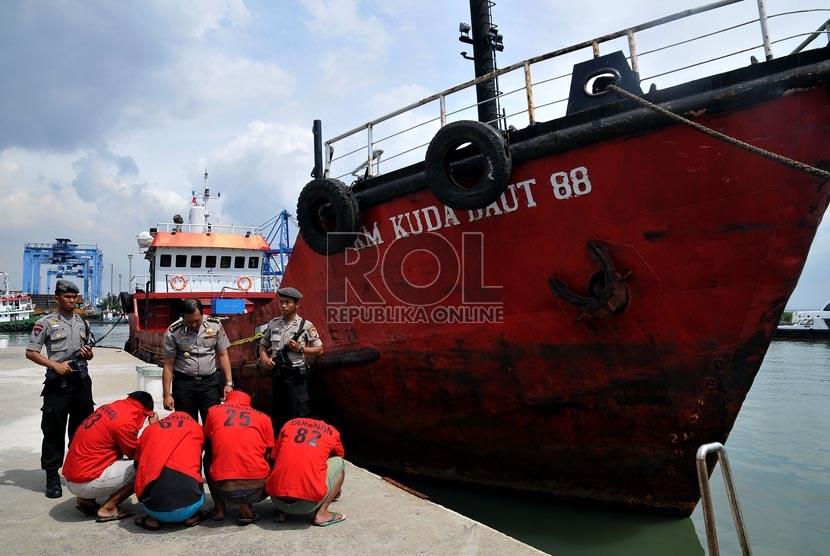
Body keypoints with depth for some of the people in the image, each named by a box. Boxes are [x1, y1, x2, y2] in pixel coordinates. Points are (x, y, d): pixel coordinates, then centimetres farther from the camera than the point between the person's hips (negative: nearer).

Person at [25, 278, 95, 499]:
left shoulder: (83, 323, 12)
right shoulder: (46, 323, -3)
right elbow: (30, 352, -6)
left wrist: (88, 354, -3)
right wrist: (55, 365, -17)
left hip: (82, 381, 5)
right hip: (58, 383, -5)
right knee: (54, 431, 0)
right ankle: (52, 476, 9)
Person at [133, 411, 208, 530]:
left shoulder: (150, 429, 19)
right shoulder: (197, 428, 15)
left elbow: (138, 468, 30)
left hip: (154, 508, 1)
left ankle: (153, 519, 15)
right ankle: (190, 516, 13)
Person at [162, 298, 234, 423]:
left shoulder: (215, 325, -2)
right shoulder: (173, 332, -6)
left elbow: (222, 355, 5)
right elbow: (168, 365, -1)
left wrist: (228, 383, 1)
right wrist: (167, 394, -2)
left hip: (210, 382, 1)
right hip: (183, 383, -1)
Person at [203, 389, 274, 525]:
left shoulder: (213, 411, 14)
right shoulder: (263, 417, 12)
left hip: (223, 489, 2)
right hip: (255, 488, -2)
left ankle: (219, 508, 18)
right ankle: (246, 507, 6)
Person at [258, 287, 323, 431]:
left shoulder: (305, 325, -6)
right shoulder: (273, 324, 6)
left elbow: (319, 350, -2)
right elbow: (263, 345, 16)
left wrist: (300, 349, -15)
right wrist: (264, 358, -4)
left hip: (296, 377, -5)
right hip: (277, 374, 5)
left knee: (298, 417, 1)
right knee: (276, 415, 16)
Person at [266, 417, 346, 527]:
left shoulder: (290, 424, 17)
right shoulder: (332, 432, 14)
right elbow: (338, 462, 34)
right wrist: (336, 488, 55)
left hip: (277, 500, 3)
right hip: (309, 504, -3)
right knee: (339, 463, 20)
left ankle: (282, 512, 16)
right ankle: (321, 513, 9)